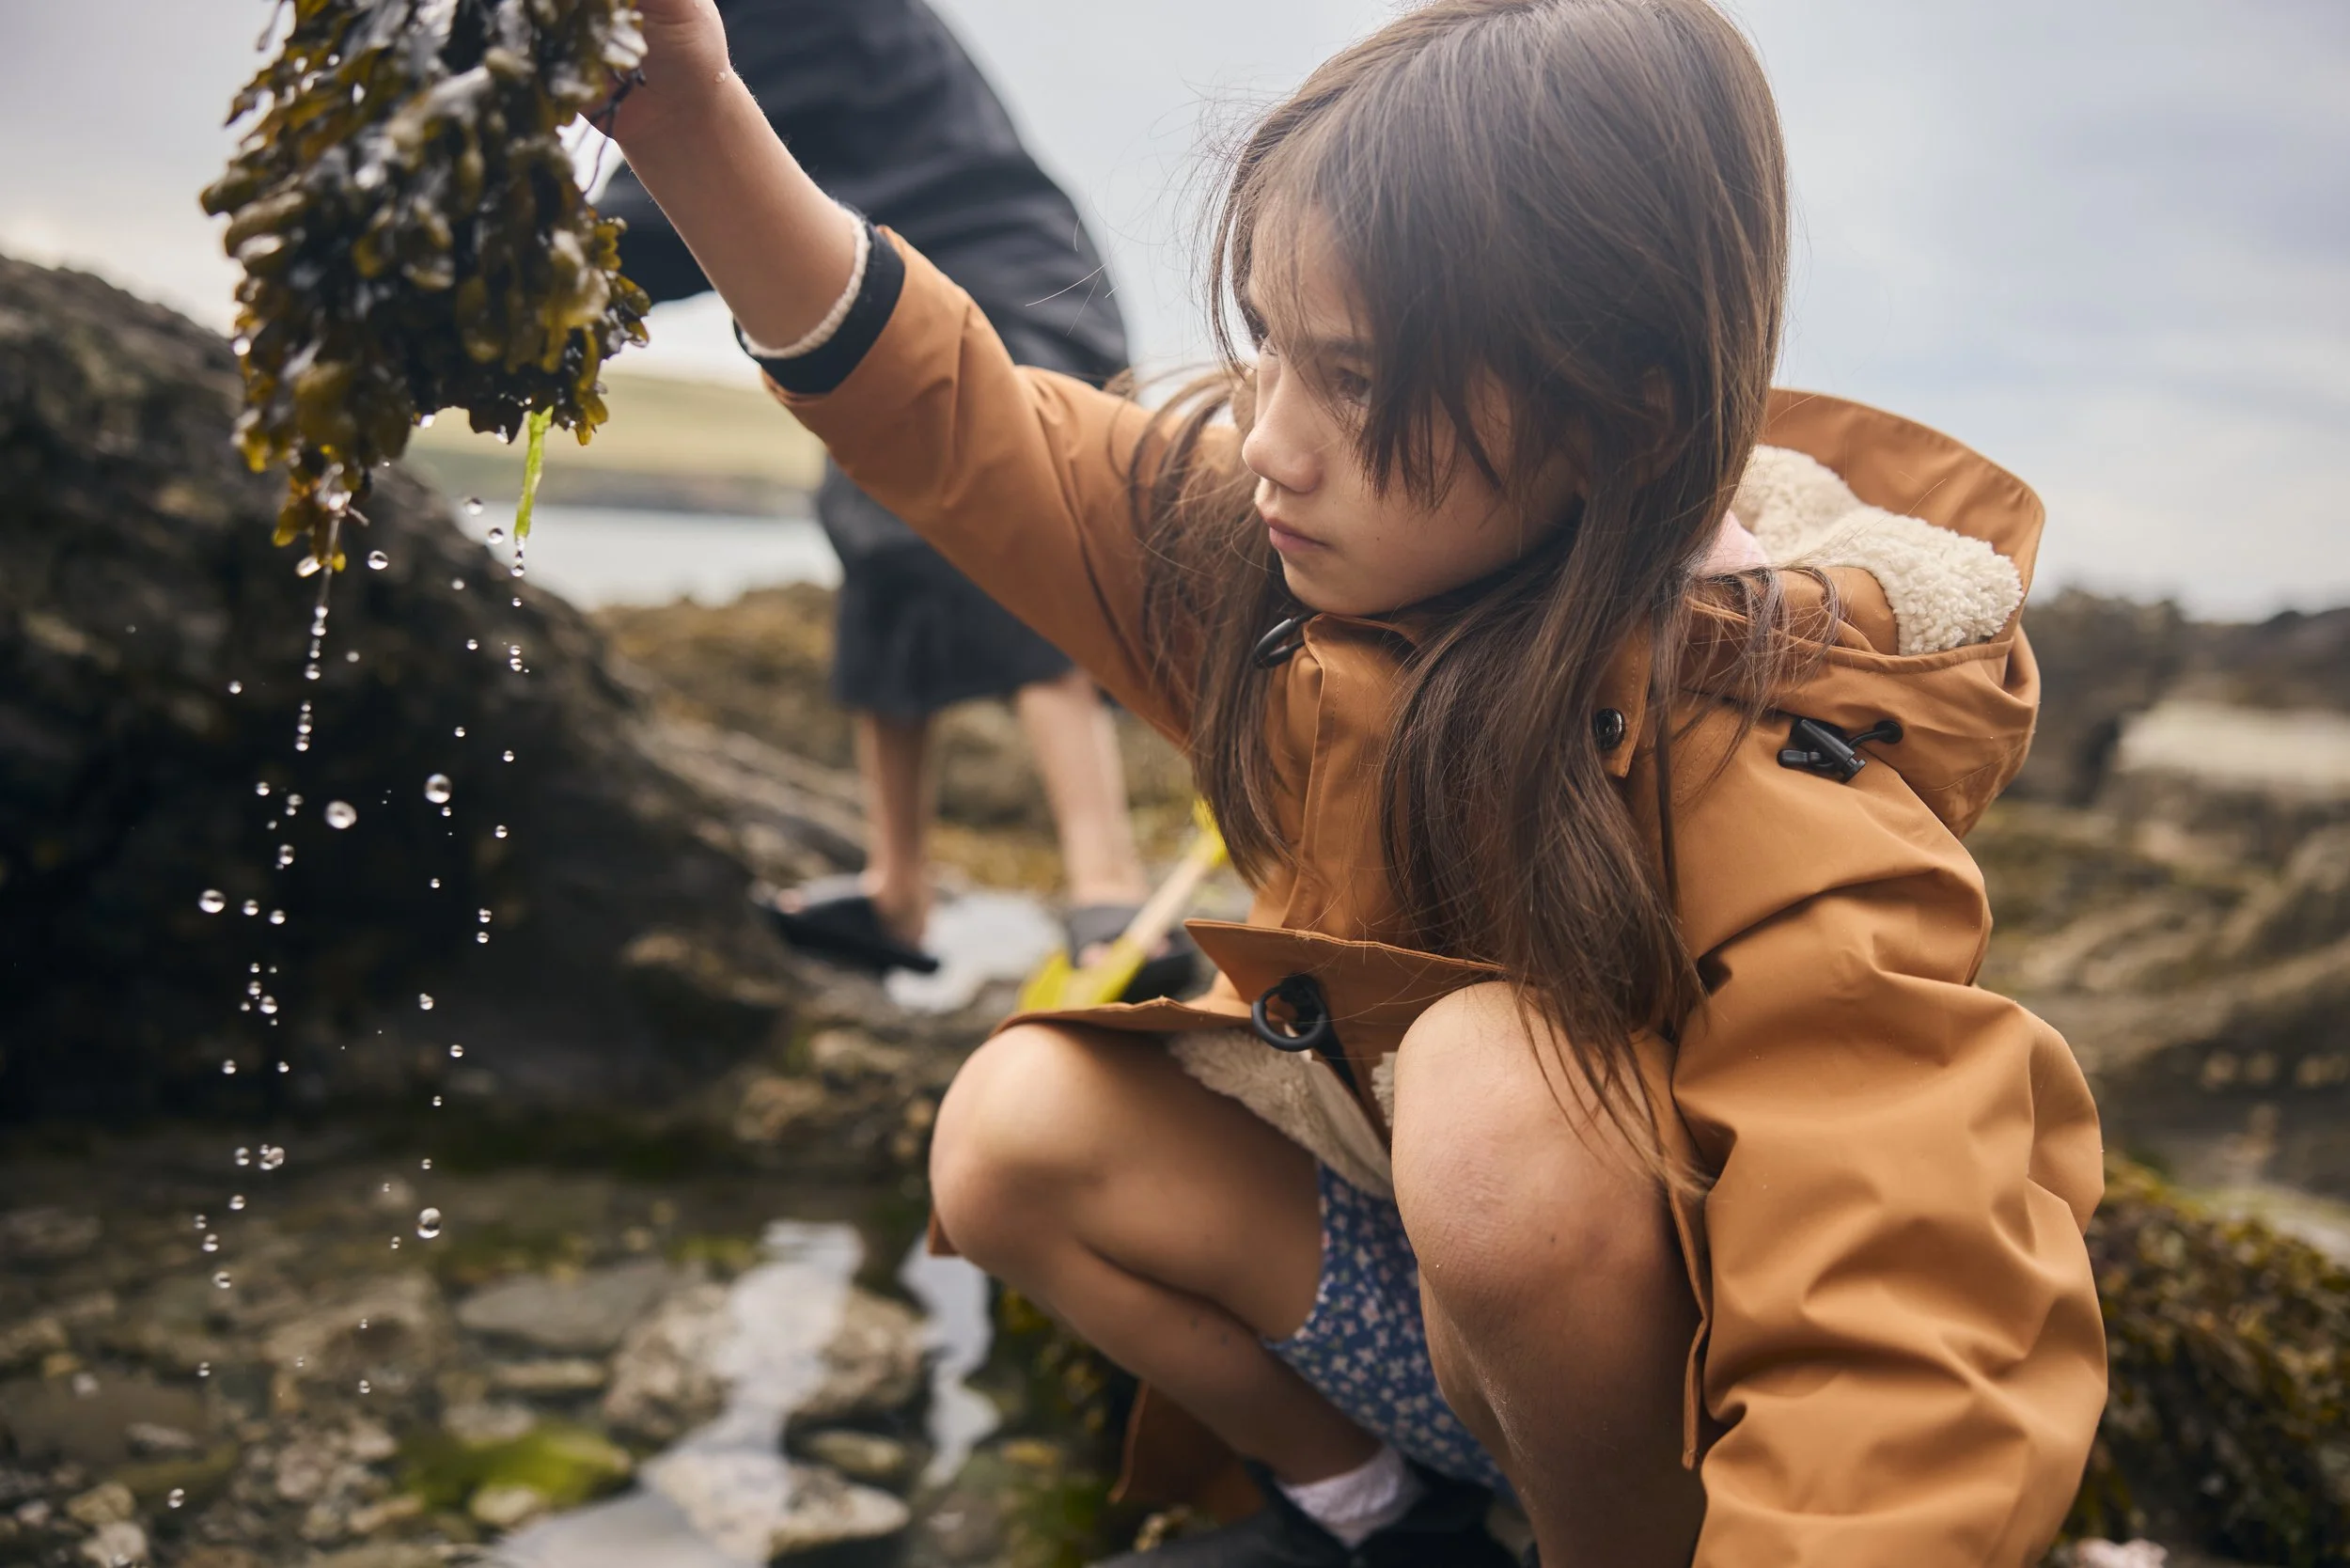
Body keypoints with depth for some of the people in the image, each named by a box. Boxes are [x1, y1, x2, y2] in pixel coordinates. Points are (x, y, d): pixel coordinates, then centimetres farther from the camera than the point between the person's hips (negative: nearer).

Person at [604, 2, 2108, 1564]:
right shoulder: (1317, 540, -12)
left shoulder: (1772, 784, -33)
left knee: (1498, 1074, -35)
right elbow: (967, 430, -5)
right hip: (1428, 1287, 7)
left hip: (1689, 1372, -6)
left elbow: (1911, 1388, -37)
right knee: (1018, 1131, -7)